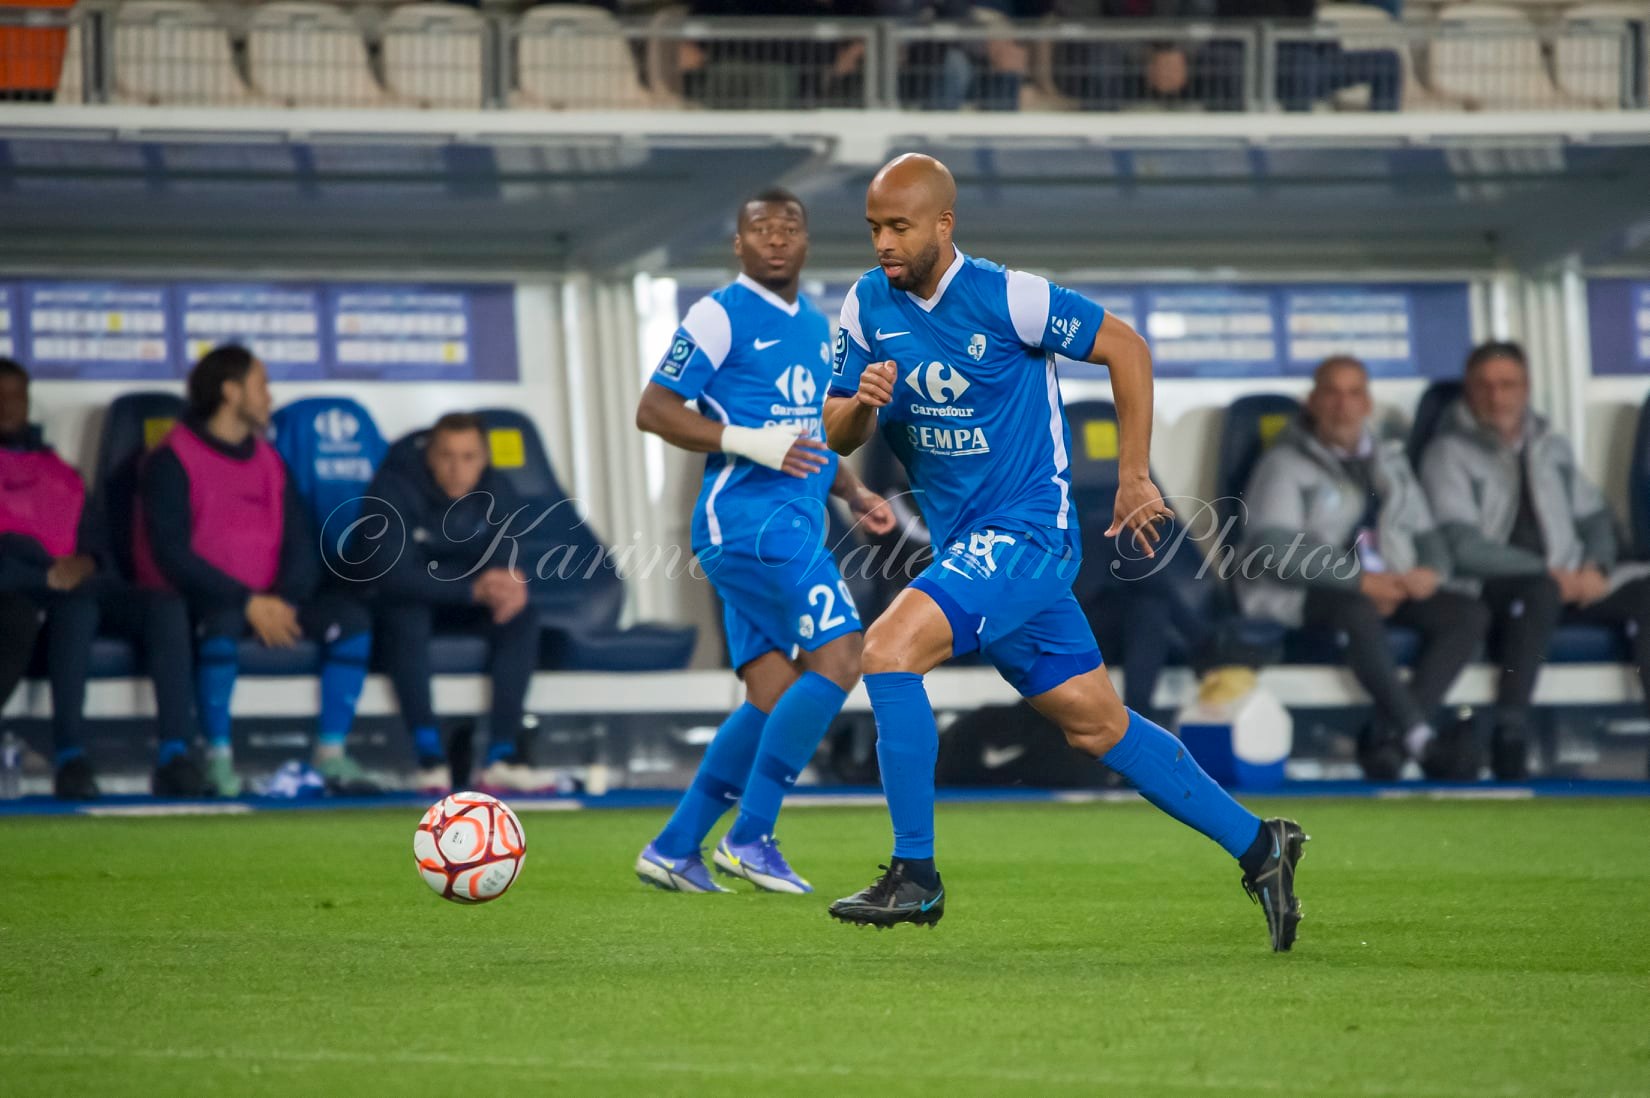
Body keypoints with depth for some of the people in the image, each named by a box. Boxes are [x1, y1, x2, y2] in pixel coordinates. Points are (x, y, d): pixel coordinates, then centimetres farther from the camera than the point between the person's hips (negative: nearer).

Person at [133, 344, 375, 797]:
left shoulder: (268, 462, 16)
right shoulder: (172, 461, -4)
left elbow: (301, 546, 10)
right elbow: (172, 555, -15)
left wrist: (285, 600, -12)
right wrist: (248, 603, -21)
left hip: (268, 604, 6)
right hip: (197, 602, -6)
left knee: (351, 616, -16)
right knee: (223, 620, -40)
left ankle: (331, 753, -14)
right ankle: (218, 757, -29)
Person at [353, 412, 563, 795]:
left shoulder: (495, 491, -4)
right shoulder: (395, 487, -21)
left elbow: (510, 557, -4)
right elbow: (394, 575, -28)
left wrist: (513, 584, -31)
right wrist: (474, 588, -38)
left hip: (461, 606, 5)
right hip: (391, 601, -5)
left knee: (522, 616, -22)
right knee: (408, 616, -38)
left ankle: (502, 756, -28)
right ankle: (429, 758, -39)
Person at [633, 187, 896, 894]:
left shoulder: (816, 327, 21)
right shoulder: (721, 316, -4)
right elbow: (653, 410, -8)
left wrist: (856, 495, 16)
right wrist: (748, 442, -18)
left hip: (793, 523, 9)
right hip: (749, 513, -9)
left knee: (772, 698, 5)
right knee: (836, 658, -18)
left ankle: (674, 849, 11)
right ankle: (751, 837, -13)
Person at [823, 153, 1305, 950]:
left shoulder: (1005, 297, -14)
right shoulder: (868, 305, 4)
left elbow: (1125, 346, -6)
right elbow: (838, 436, 7)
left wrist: (1133, 479, -5)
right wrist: (860, 404, -17)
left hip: (1024, 532, -7)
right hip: (964, 544, 7)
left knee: (888, 649, -23)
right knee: (1098, 727, 10)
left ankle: (914, 875, -17)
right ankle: (1256, 846, 21)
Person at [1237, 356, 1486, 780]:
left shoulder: (1390, 463, 21)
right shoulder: (1285, 464, 0)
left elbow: (1427, 534, 21)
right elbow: (1275, 548, -13)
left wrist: (1431, 571, -5)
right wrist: (1360, 580, -21)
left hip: (1389, 589, 6)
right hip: (1302, 594, -6)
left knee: (1468, 614, -18)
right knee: (1360, 613, -39)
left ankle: (1387, 737, -27)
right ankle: (1420, 738, -36)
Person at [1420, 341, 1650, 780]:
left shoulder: (1551, 447, 20)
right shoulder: (1448, 454, 1)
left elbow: (1595, 517, 22)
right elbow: (1464, 546, -10)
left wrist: (1596, 566, -2)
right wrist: (1548, 573, -15)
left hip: (1569, 583, 5)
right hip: (1489, 591, -5)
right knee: (1541, 591, -40)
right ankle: (1509, 739, -42)